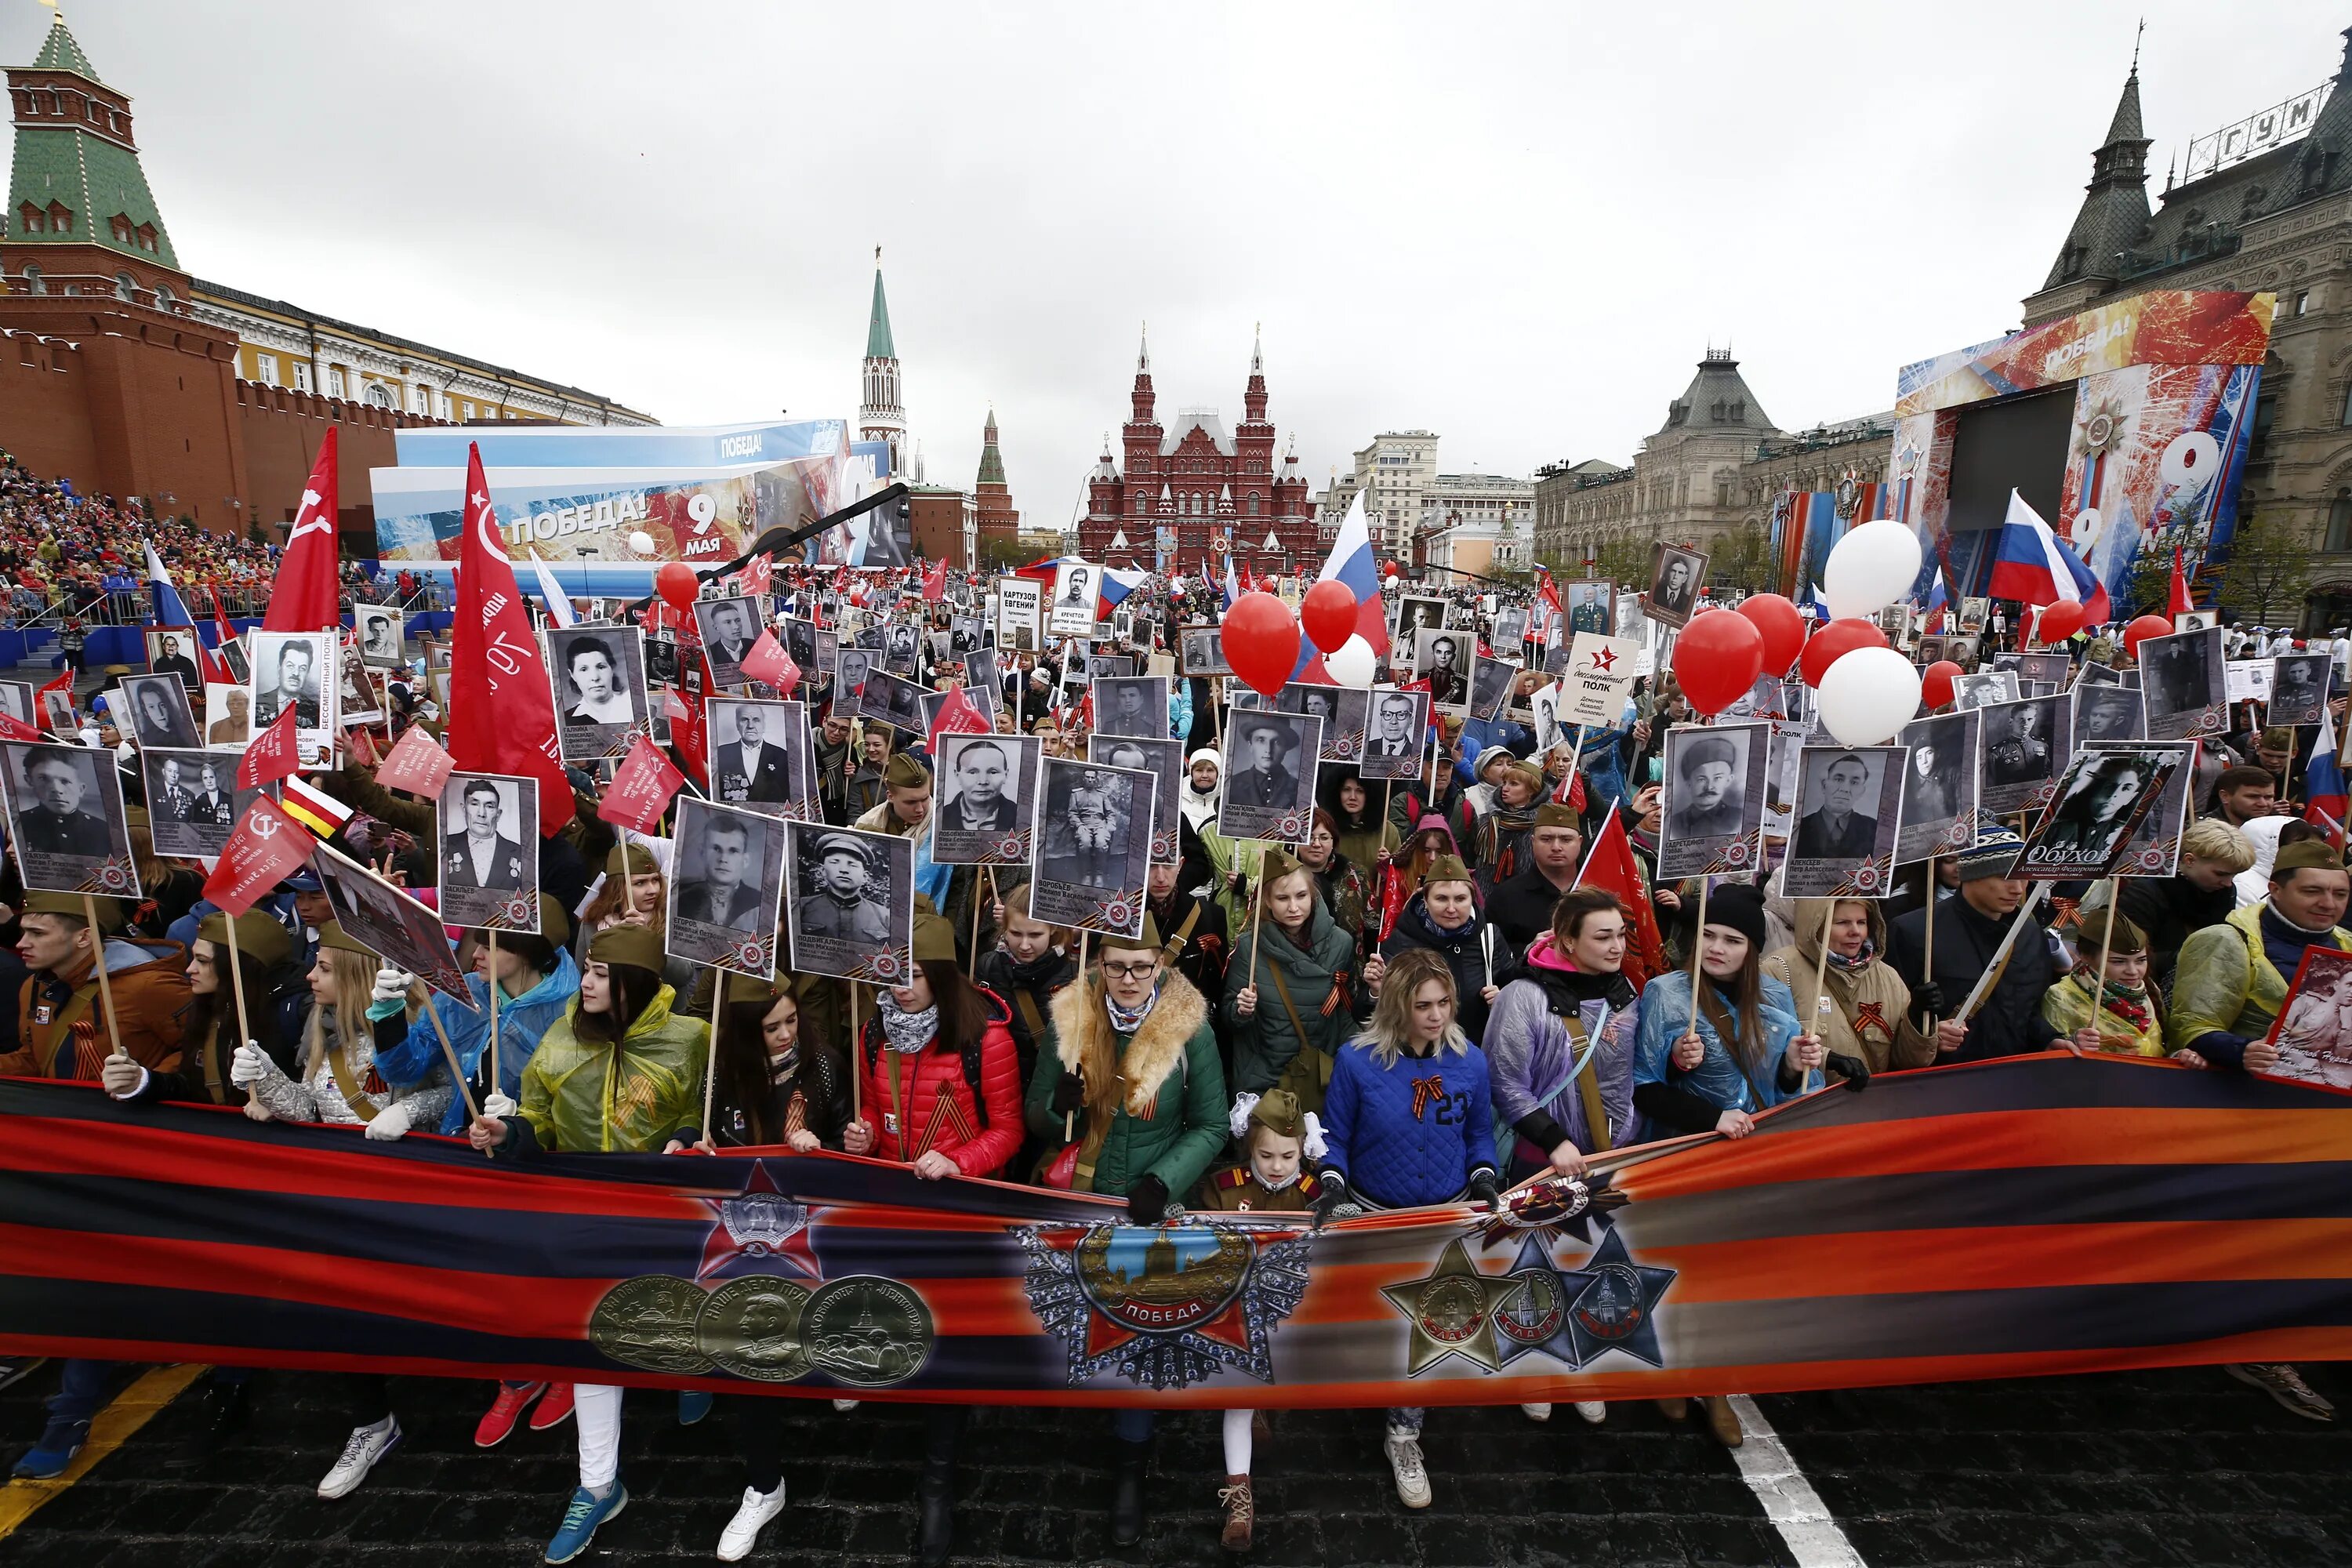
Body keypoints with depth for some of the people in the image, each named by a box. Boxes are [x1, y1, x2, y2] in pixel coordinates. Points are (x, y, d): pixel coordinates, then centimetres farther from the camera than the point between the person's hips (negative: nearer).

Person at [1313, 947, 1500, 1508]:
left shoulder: (1470, 1062, -9)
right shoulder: (1357, 1060, -17)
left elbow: (1479, 1134, 7)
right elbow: (1335, 1137, -6)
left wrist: (1482, 1177, -10)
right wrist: (1332, 1183, -21)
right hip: (1375, 1214, -1)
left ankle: (1404, 1433, 25)